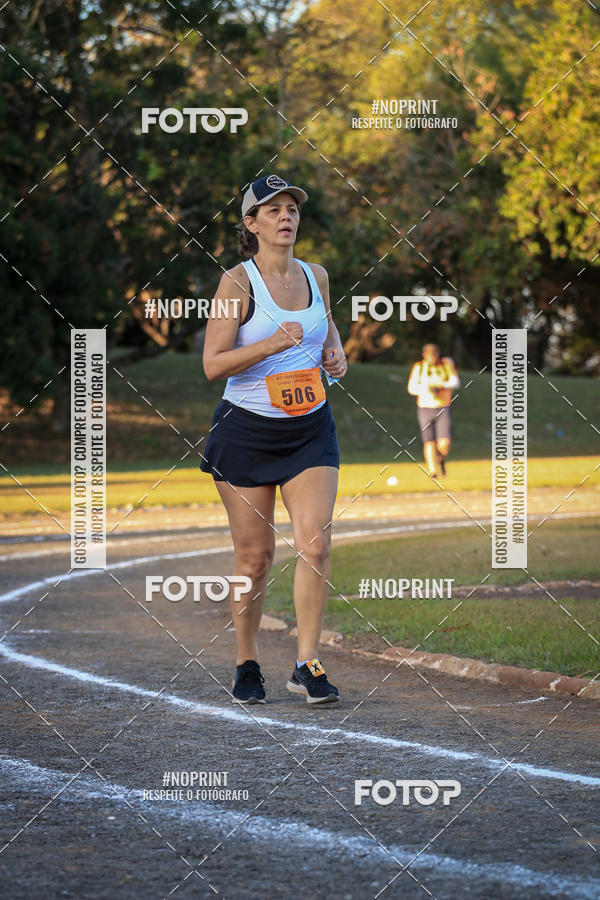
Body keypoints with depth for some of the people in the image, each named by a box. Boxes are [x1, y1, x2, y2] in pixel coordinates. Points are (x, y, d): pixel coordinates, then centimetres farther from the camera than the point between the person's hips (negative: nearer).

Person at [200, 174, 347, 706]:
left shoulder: (316, 276, 7)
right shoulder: (238, 282, -8)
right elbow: (213, 365, -12)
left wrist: (335, 353, 5)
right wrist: (271, 345, -24)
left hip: (311, 428, 4)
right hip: (247, 431, -4)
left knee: (316, 543, -11)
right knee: (255, 554, 2)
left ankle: (307, 665, -4)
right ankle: (247, 665, 19)